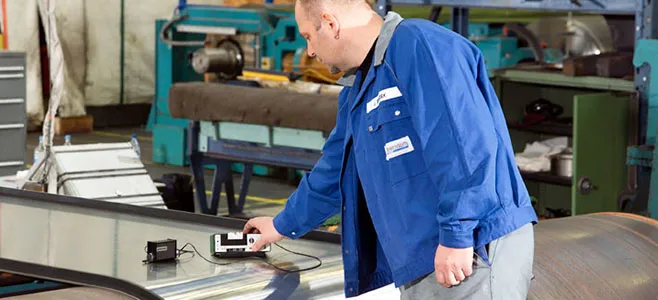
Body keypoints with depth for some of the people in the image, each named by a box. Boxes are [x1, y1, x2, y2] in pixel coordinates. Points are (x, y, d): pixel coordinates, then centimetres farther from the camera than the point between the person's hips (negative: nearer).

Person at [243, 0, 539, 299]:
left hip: (472, 253, -10)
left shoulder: (419, 45, -12)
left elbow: (466, 142, -23)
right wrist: (285, 224, 43)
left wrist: (456, 235, -25)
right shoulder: (357, 90, 20)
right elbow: (334, 171, 34)